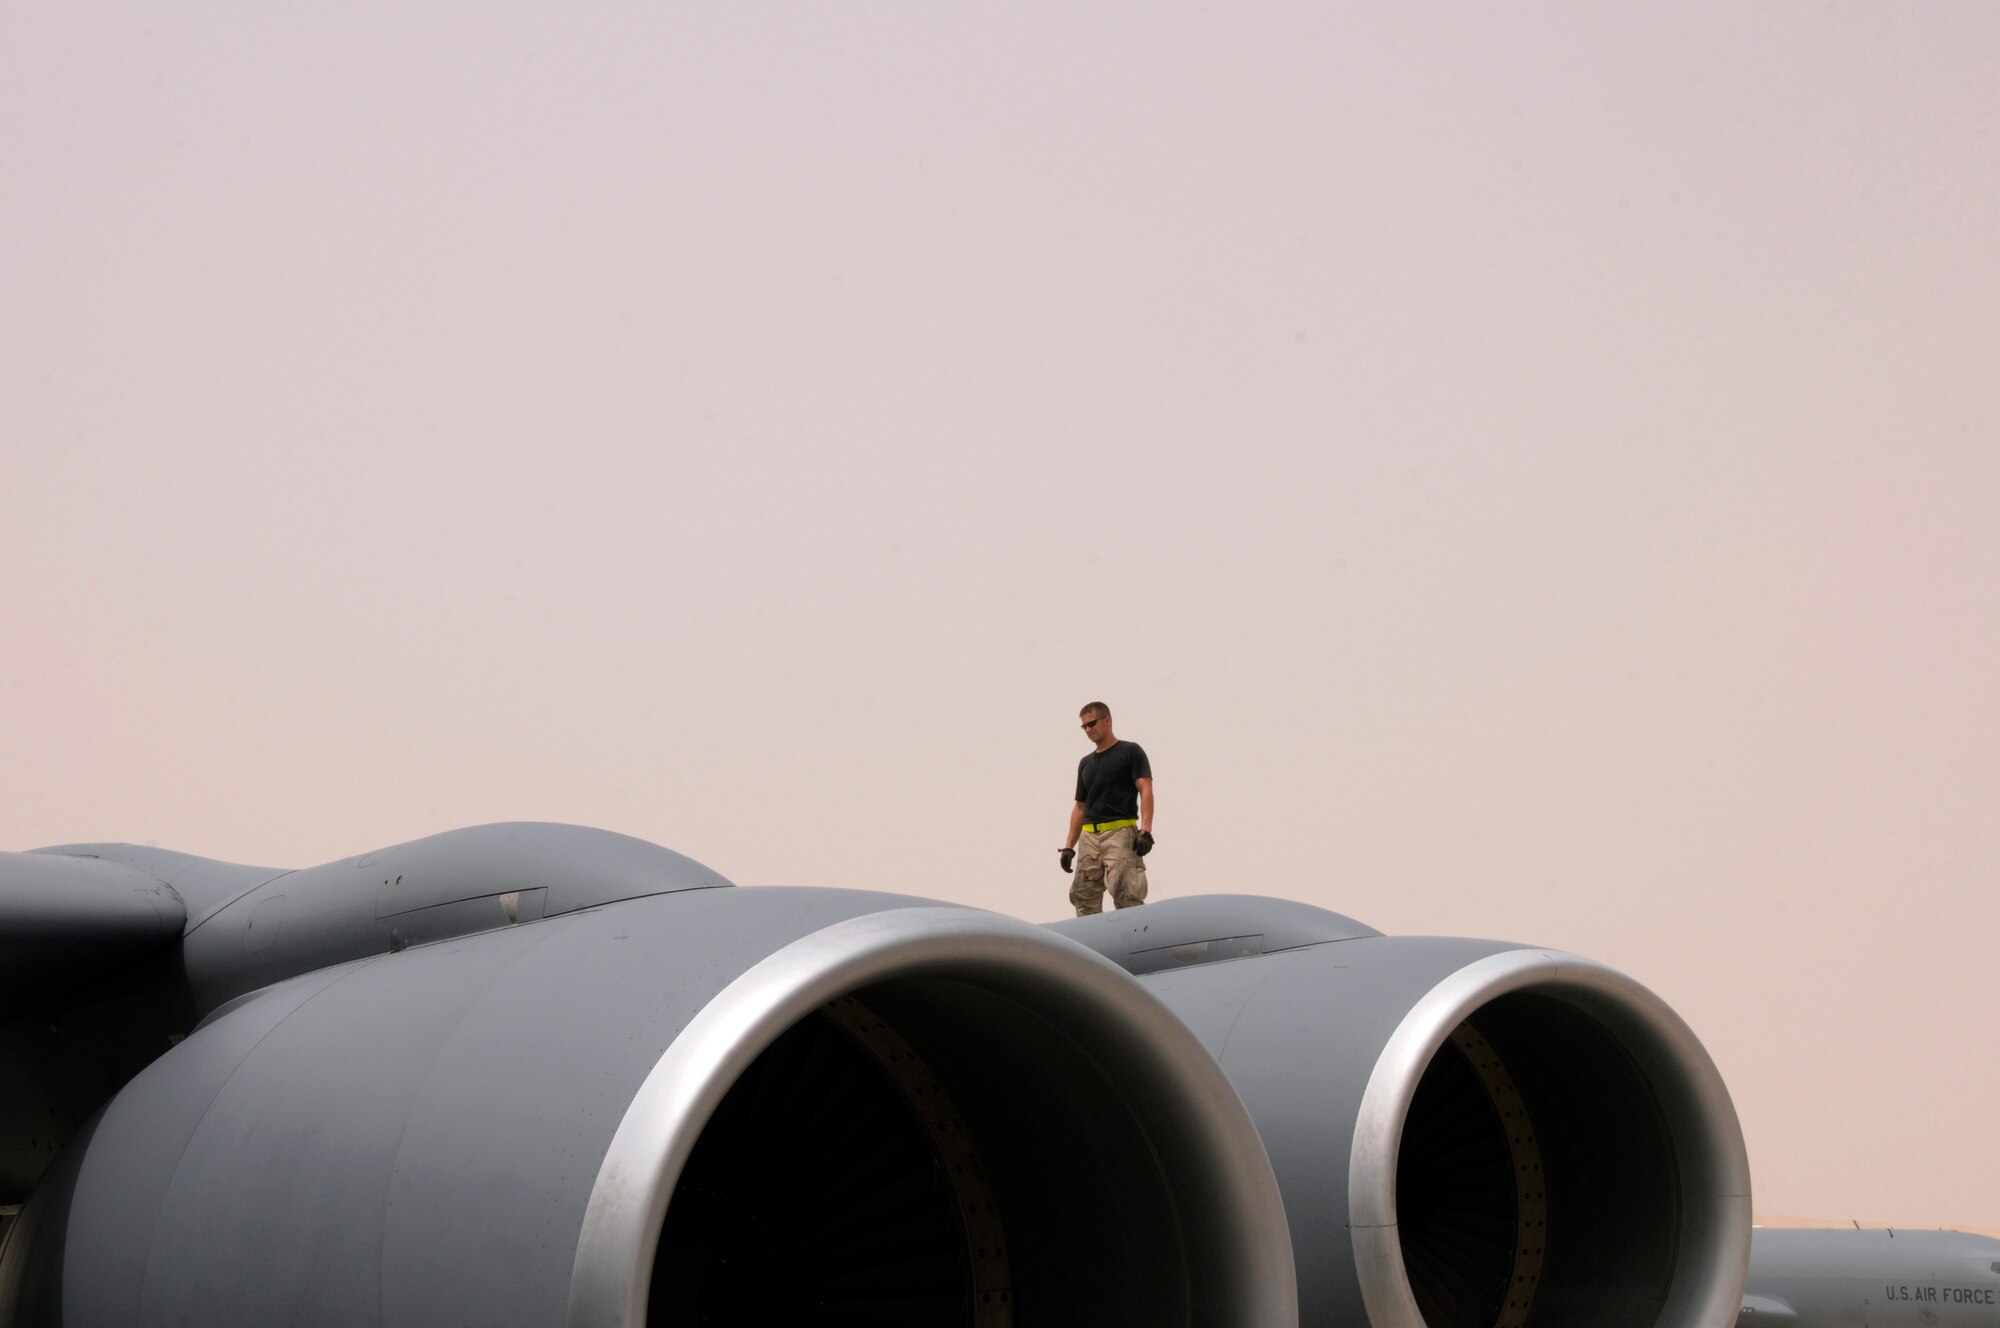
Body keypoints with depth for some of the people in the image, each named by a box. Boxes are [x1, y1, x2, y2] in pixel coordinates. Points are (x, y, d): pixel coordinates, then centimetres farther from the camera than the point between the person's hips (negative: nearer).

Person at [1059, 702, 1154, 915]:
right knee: (1085, 902, -1)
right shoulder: (1085, 763, 23)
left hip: (1120, 833, -6)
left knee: (1127, 898, -18)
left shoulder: (1130, 752, 5)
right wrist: (1068, 846, 16)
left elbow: (1146, 790, -6)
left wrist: (1145, 830, -19)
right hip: (1089, 836, 6)